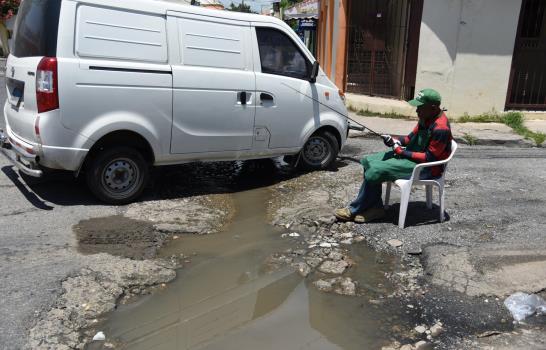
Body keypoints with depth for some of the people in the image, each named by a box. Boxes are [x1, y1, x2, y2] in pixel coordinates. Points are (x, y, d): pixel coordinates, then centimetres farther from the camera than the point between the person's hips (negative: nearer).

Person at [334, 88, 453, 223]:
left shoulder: (440, 128, -23)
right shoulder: (426, 119, 5)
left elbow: (429, 158, -23)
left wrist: (401, 152, -20)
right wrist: (394, 140, -5)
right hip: (411, 154, 10)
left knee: (375, 171, -21)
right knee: (368, 161, -1)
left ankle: (354, 210, -4)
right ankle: (375, 208, -2)